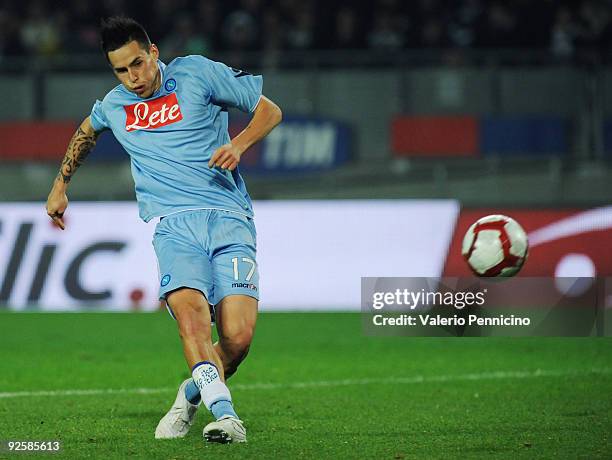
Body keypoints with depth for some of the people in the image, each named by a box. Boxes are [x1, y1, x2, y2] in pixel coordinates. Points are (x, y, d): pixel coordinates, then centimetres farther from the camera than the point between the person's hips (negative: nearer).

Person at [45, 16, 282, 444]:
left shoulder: (196, 73, 5)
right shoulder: (113, 105, 17)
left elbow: (270, 110, 10)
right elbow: (86, 131, 42)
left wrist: (238, 145, -7)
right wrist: (60, 186, 47)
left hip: (229, 219, -1)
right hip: (175, 225, 2)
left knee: (238, 338, -15)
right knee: (190, 313, -30)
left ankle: (191, 395, 15)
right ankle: (224, 413, -38)